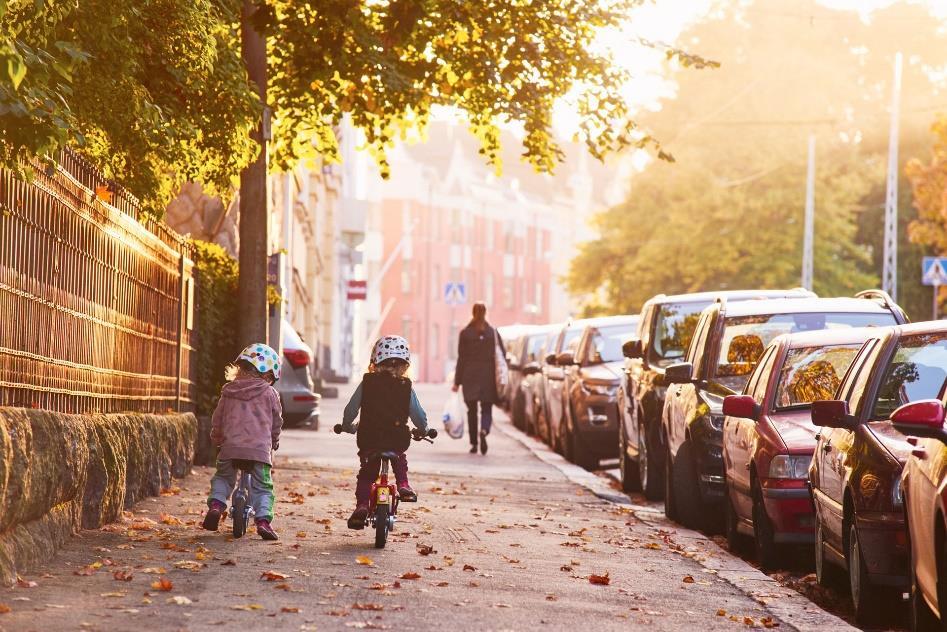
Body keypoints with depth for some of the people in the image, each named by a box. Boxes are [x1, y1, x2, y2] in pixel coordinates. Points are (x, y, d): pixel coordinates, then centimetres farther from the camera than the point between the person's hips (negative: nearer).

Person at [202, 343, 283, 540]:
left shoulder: (229, 391, 12)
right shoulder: (269, 393, 4)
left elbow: (217, 419, 20)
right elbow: (276, 422, 13)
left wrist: (216, 439, 39)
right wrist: (274, 441, 32)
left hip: (231, 447, 2)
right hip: (260, 448, -2)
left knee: (222, 478, 24)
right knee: (262, 487, 5)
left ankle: (216, 504, 2)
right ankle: (263, 519, -13)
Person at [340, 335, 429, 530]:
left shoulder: (367, 384, 1)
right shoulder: (406, 387, 0)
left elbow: (350, 411, 5)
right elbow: (419, 416, 4)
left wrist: (348, 426, 26)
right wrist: (423, 430, 25)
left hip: (368, 439, -1)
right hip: (397, 440, 1)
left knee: (366, 473, 12)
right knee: (400, 460, 32)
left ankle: (362, 505, -4)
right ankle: (403, 486, 14)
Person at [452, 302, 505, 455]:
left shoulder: (465, 333, -2)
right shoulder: (493, 332, 1)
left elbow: (461, 359, -2)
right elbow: (503, 355, 1)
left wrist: (457, 382, 1)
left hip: (470, 377, 0)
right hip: (488, 376, 0)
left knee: (472, 410, 10)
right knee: (486, 409, 4)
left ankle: (474, 443, 9)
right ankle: (484, 431, -26)